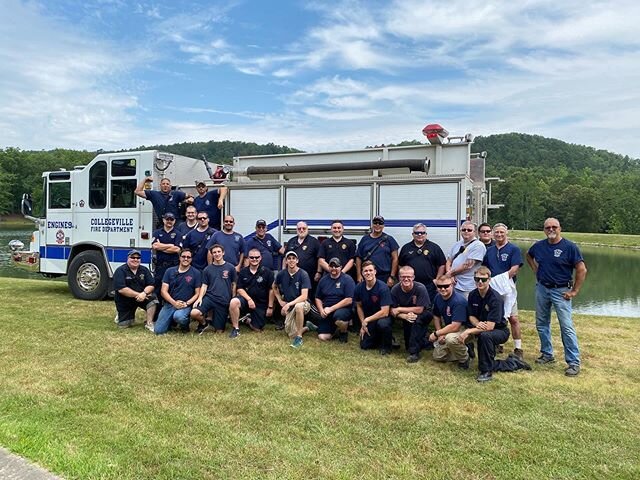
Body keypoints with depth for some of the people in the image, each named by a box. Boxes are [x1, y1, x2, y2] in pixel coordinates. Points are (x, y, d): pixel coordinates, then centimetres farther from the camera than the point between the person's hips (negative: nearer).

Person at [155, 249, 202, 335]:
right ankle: (172, 321, 22)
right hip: (169, 304, 3)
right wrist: (174, 303, -13)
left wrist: (186, 303, -14)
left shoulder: (196, 273, 1)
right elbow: (163, 291, 1)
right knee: (158, 331, -10)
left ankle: (185, 324, -1)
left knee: (179, 317, -36)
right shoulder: (170, 271, 6)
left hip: (186, 305, -3)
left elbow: (197, 293, 1)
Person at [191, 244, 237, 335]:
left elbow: (233, 285, 7)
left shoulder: (230, 268, 2)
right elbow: (204, 286, 8)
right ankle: (204, 323, 6)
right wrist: (200, 297, -10)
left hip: (224, 301, -1)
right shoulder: (207, 269, 7)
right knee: (194, 313, -28)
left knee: (219, 331, 0)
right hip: (209, 297, 1)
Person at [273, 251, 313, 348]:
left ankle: (299, 337, -24)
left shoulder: (303, 274, -16)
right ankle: (303, 328, 26)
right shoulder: (281, 274, -3)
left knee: (298, 306, -41)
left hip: (303, 304, -4)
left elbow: (304, 296, -23)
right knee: (291, 335, -9)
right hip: (289, 307, 4)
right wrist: (280, 301, 8)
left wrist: (288, 304, -29)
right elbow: (274, 287, 18)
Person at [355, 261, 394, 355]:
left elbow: (385, 312, -26)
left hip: (383, 317, -4)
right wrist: (363, 324, 1)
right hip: (368, 321, 5)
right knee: (364, 345, -5)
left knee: (382, 324, -38)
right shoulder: (359, 287, -9)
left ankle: (386, 346, -8)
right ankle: (379, 338, 27)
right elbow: (359, 306, 7)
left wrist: (367, 320, -19)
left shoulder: (383, 287, -24)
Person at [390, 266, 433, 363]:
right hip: (406, 315, 5)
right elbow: (392, 311, -12)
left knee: (417, 320, -32)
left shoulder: (420, 288, -25)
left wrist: (399, 309, -21)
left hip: (424, 314, -5)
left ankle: (414, 352, -25)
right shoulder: (395, 290, -15)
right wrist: (405, 316, -31)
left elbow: (419, 310, -24)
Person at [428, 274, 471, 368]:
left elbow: (455, 327, -32)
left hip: (464, 328, -7)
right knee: (437, 356, 3)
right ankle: (463, 349, 21)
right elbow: (436, 316, 10)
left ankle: (464, 359, -9)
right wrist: (440, 335, -3)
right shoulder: (438, 298, -5)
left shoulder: (459, 301, -29)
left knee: (450, 338, -39)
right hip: (448, 329, 8)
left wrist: (436, 334, -21)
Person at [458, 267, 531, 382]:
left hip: (500, 331, -7)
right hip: (481, 328, 7)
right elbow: (471, 316, 1)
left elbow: (490, 326, -29)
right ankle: (513, 363, 23)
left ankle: (486, 371, -20)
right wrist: (478, 324, -23)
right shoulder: (473, 295, -7)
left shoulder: (495, 298, -26)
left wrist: (468, 331, -33)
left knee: (485, 335, -37)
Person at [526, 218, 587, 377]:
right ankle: (547, 354, 29)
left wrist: (574, 291, -12)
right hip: (541, 289, 6)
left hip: (561, 290, -5)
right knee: (542, 324, 14)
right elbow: (528, 256, 25)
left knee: (567, 327, -8)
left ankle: (574, 362, -1)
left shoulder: (569, 247, -11)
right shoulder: (539, 246, 3)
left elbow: (582, 270, -12)